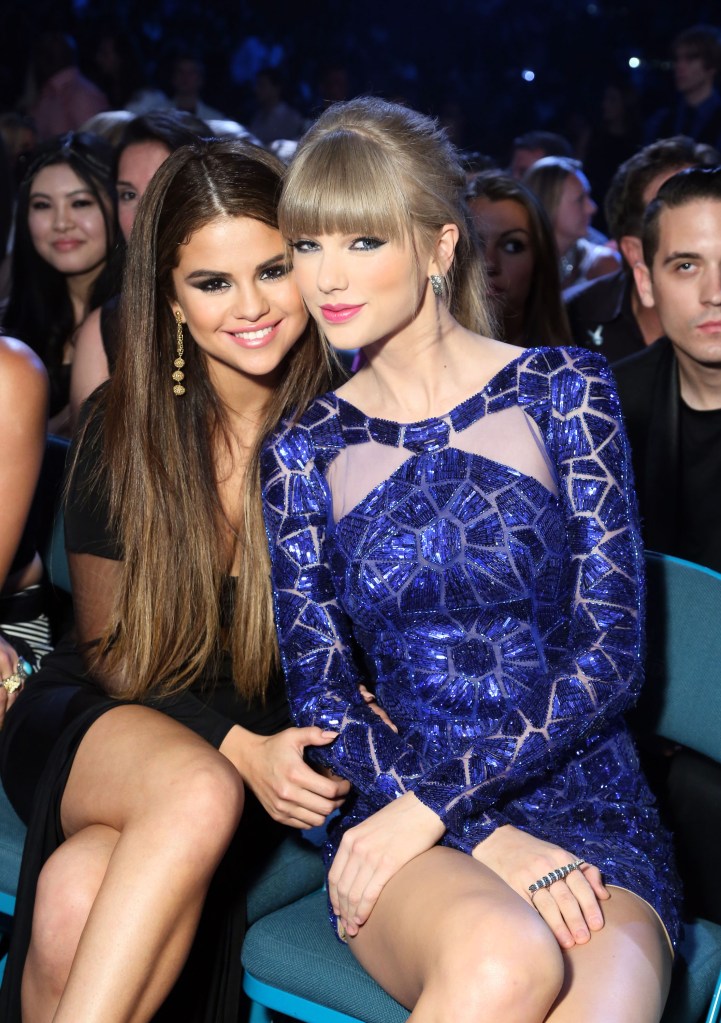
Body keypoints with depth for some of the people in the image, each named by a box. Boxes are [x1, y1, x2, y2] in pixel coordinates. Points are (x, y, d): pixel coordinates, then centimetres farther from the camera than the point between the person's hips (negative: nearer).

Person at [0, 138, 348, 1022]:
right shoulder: (121, 427, -5)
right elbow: (110, 649, -1)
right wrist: (238, 749, -18)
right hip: (98, 724, 1)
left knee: (80, 901, -32)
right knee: (198, 789, -35)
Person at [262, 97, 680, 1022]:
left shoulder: (561, 392, 2)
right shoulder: (302, 454, 7)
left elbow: (610, 653, -4)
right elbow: (322, 699, 2)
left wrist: (431, 803, -13)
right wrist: (490, 841, -13)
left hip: (591, 814, -1)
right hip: (407, 829, 1)